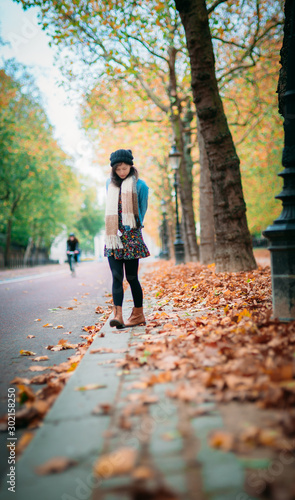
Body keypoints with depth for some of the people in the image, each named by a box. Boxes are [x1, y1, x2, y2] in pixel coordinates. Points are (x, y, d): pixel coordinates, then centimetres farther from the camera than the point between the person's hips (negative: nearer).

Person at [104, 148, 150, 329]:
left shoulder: (139, 185, 0)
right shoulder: (110, 184, 13)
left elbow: (142, 209, 5)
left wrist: (134, 227, 3)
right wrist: (115, 227, 10)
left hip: (132, 235, -3)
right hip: (114, 235, 3)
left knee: (131, 276, 0)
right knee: (117, 276, -6)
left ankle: (138, 314, 12)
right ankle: (118, 315, -12)